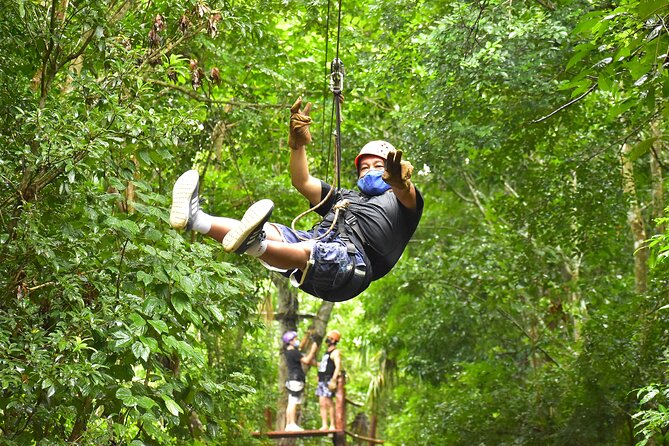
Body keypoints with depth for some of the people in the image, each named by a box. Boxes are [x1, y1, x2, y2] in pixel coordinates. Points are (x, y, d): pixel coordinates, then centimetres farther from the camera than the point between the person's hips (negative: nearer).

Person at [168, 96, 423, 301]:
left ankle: (255, 245, -67)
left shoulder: (398, 201, 24)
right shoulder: (343, 197, 40)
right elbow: (303, 183, 28)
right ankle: (196, 219, -42)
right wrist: (298, 143, 10)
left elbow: (407, 193, -3)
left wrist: (398, 181, -29)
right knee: (271, 232, -19)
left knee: (313, 251, -37)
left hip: (351, 258, -6)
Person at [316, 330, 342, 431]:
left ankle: (332, 426, -7)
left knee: (329, 403, -10)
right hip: (322, 381, 9)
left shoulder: (335, 352, -6)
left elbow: (338, 367, -17)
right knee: (322, 404, 4)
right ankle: (324, 425, 5)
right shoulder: (326, 352, 22)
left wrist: (333, 380, -24)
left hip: (329, 381, -9)